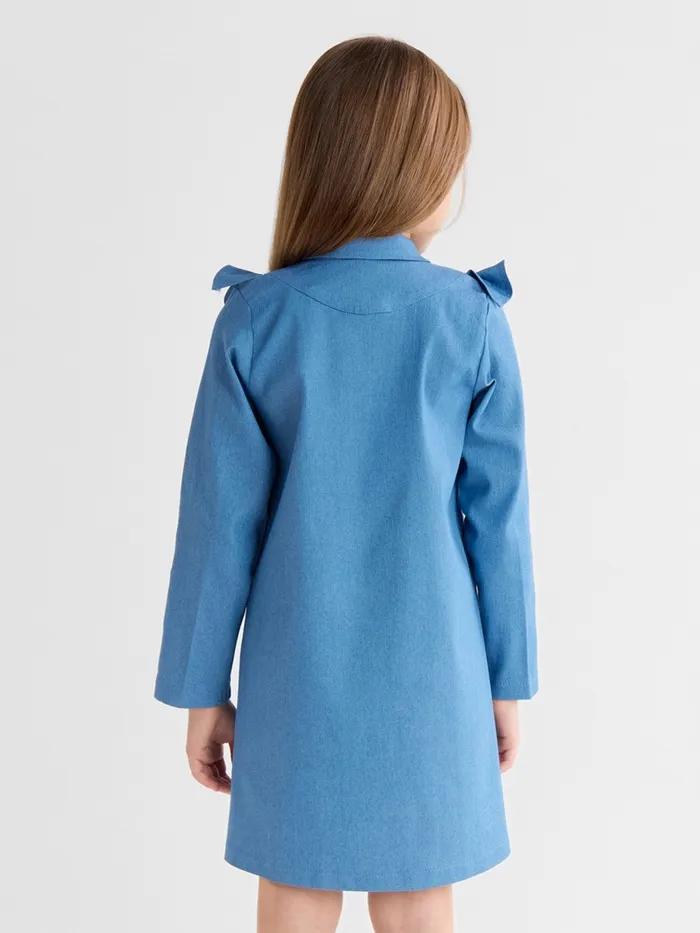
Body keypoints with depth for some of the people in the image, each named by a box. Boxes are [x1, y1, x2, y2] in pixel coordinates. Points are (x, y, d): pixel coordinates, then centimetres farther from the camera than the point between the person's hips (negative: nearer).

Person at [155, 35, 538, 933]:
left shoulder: (255, 320, -11)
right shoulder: (473, 322, -10)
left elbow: (221, 519, -8)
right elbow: (496, 516, -5)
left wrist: (201, 687, 3)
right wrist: (507, 679, 7)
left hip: (299, 672, 0)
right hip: (427, 671, 0)